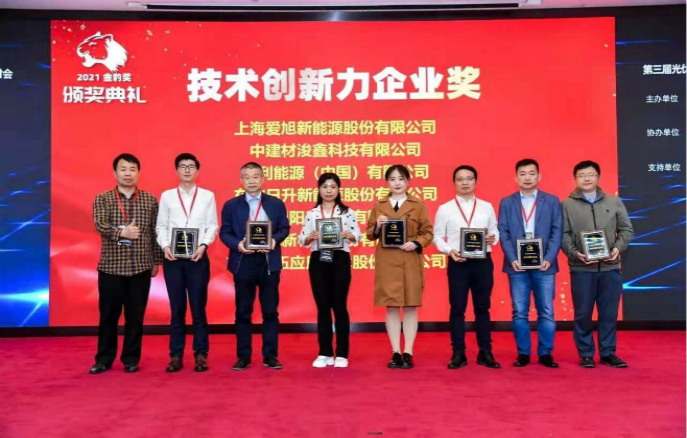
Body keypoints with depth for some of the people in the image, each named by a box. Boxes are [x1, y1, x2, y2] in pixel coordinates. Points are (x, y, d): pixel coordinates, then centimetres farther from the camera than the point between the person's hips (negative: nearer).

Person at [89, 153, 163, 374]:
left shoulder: (150, 200, 5)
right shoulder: (102, 199, 2)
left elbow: (156, 232, 7)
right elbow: (100, 225, -13)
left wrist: (157, 261, 6)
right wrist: (121, 232, -30)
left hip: (140, 266, 1)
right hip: (111, 266, 0)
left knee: (135, 315, 6)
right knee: (108, 314, 7)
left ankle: (131, 359, 18)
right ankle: (104, 359, 20)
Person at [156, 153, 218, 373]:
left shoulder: (207, 196, 6)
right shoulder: (167, 196, 8)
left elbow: (212, 226, 3)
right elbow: (161, 226, 6)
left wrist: (203, 245, -12)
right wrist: (165, 246, -10)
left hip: (198, 257, -1)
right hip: (172, 258, 1)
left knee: (198, 308, 4)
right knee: (177, 309, 7)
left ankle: (201, 355, 12)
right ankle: (176, 356, 13)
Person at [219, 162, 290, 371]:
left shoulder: (276, 204, 7)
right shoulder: (231, 205, 5)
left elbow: (284, 228, 5)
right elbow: (224, 232, 3)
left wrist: (275, 240, -15)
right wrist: (237, 244, -16)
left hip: (269, 263, 0)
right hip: (242, 263, 0)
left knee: (270, 311, 5)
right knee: (243, 312, 6)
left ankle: (270, 355, 15)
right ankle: (243, 356, 16)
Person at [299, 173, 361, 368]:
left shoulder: (347, 212, 4)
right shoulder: (311, 213, 8)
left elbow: (357, 235, 1)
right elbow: (302, 239, 6)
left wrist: (349, 235, -20)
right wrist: (310, 237, -15)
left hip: (340, 260, -2)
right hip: (318, 261, 2)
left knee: (339, 305, 0)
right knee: (322, 307, 5)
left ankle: (342, 354, 9)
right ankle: (325, 353, 14)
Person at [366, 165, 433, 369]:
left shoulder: (418, 205, 4)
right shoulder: (379, 206, 9)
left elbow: (428, 233, 3)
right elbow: (369, 234, 10)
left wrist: (416, 243, -14)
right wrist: (377, 227, -10)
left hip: (410, 262, -1)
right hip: (386, 262, 1)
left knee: (410, 306, 2)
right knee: (391, 306, 4)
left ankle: (408, 353, 10)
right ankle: (395, 353, 11)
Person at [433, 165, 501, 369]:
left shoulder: (487, 207, 9)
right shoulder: (445, 209, 3)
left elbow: (496, 231, 11)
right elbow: (437, 237, 2)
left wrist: (493, 238, -12)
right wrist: (449, 250, -14)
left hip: (483, 262, 2)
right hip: (457, 263, -1)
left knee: (482, 307, 9)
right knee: (457, 308, 3)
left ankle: (485, 353, 18)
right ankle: (458, 354, 12)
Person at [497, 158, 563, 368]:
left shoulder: (552, 201, 8)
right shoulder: (506, 202, 9)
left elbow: (557, 232, 2)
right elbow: (503, 233, 2)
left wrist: (548, 259, -11)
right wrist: (512, 259, -10)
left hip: (544, 265, 0)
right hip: (517, 265, 0)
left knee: (546, 312, 3)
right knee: (519, 312, 3)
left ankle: (545, 353, 14)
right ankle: (523, 353, 12)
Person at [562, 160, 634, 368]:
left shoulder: (614, 202, 10)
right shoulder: (567, 205, 3)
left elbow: (627, 229, 10)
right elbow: (563, 234, -2)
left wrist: (618, 248, -7)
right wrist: (575, 253, -16)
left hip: (610, 267, 2)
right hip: (581, 268, -2)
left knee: (609, 313, 8)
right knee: (583, 314, 4)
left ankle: (608, 353, 21)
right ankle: (586, 354, 16)